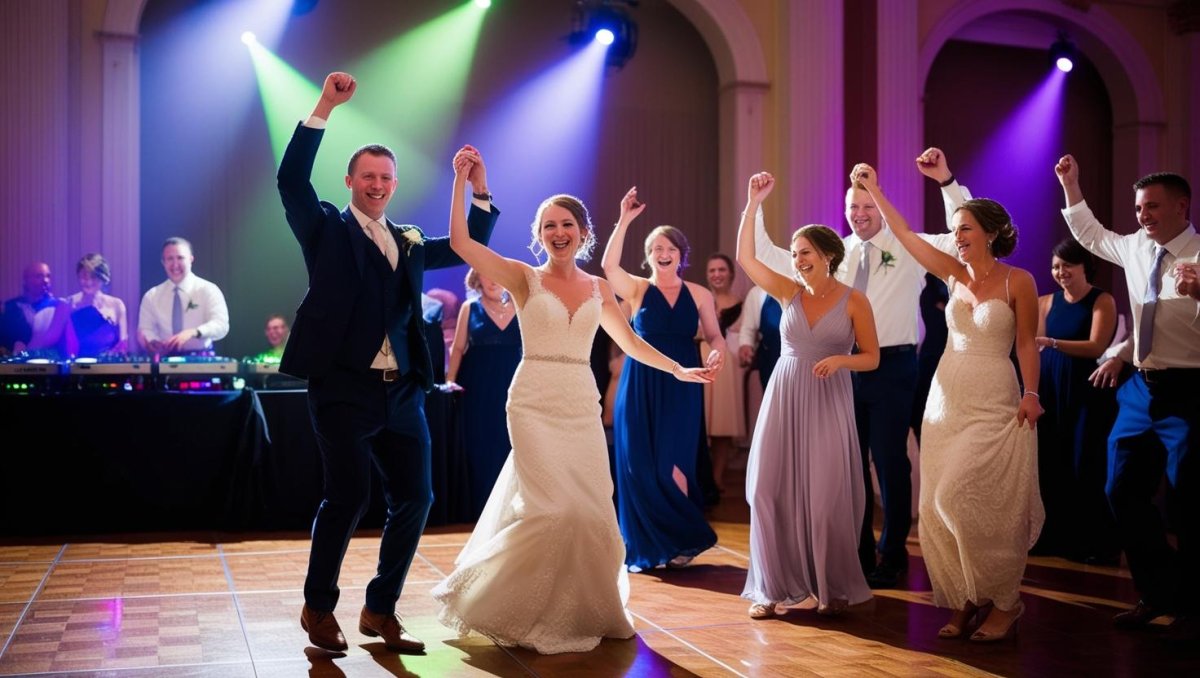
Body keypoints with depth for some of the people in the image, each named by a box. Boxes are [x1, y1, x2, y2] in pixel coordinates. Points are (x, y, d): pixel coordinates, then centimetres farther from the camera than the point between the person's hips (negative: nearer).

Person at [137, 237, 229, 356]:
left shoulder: (208, 290, 0)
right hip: (166, 360, 3)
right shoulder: (151, 296, 11)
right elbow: (145, 329, 10)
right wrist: (152, 342, -13)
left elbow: (221, 325, -12)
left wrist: (193, 332, -30)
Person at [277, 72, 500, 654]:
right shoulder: (327, 230, 5)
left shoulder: (409, 243, 19)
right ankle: (319, 607, 13)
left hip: (402, 392, 6)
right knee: (347, 496, -9)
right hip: (344, 388, -5)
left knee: (414, 499, 4)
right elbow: (291, 180, -10)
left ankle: (380, 611, 18)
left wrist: (479, 192, 13)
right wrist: (324, 108, -15)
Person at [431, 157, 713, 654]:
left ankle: (586, 610, 23)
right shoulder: (524, 278, -1)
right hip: (534, 404, -4)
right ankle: (540, 613, 10)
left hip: (582, 406, 4)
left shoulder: (598, 289, 10)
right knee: (553, 507, -11)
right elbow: (460, 242, -12)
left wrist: (679, 370, 20)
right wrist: (462, 181, -14)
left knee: (593, 510, 3)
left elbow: (629, 341, 21)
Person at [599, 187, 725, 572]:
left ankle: (682, 540, 13)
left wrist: (718, 351, -15)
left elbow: (713, 335, 8)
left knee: (672, 465, -5)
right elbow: (609, 265, -15)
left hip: (681, 388, 0)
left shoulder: (698, 294, 6)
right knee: (640, 465, 1)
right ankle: (645, 549, 13)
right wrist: (624, 221, -19)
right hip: (640, 386, 0)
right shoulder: (636, 290, 2)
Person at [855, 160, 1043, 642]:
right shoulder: (955, 274, 8)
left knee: (972, 501, -11)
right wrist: (874, 190, 8)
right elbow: (904, 234, 9)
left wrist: (1031, 394, -14)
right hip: (946, 399, 5)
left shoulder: (1018, 281, -4)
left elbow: (1027, 344, -3)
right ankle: (963, 602, 13)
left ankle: (1003, 601, 5)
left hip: (993, 403, -5)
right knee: (939, 504, 2)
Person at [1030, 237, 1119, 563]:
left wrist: (1053, 343, -31)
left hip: (1087, 391, -5)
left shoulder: (1102, 301, -6)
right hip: (1051, 390, 5)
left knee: (1086, 466, -2)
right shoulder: (1048, 301, 8)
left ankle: (1096, 544, 9)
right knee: (1050, 465, 7)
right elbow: (1038, 347, 13)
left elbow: (1096, 346, -20)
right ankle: (1055, 537, 20)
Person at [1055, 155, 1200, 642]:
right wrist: (1070, 185, 19)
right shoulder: (1137, 247, 8)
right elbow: (1091, 235, 26)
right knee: (1123, 492, 10)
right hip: (1142, 388, 7)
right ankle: (1159, 592, 25)